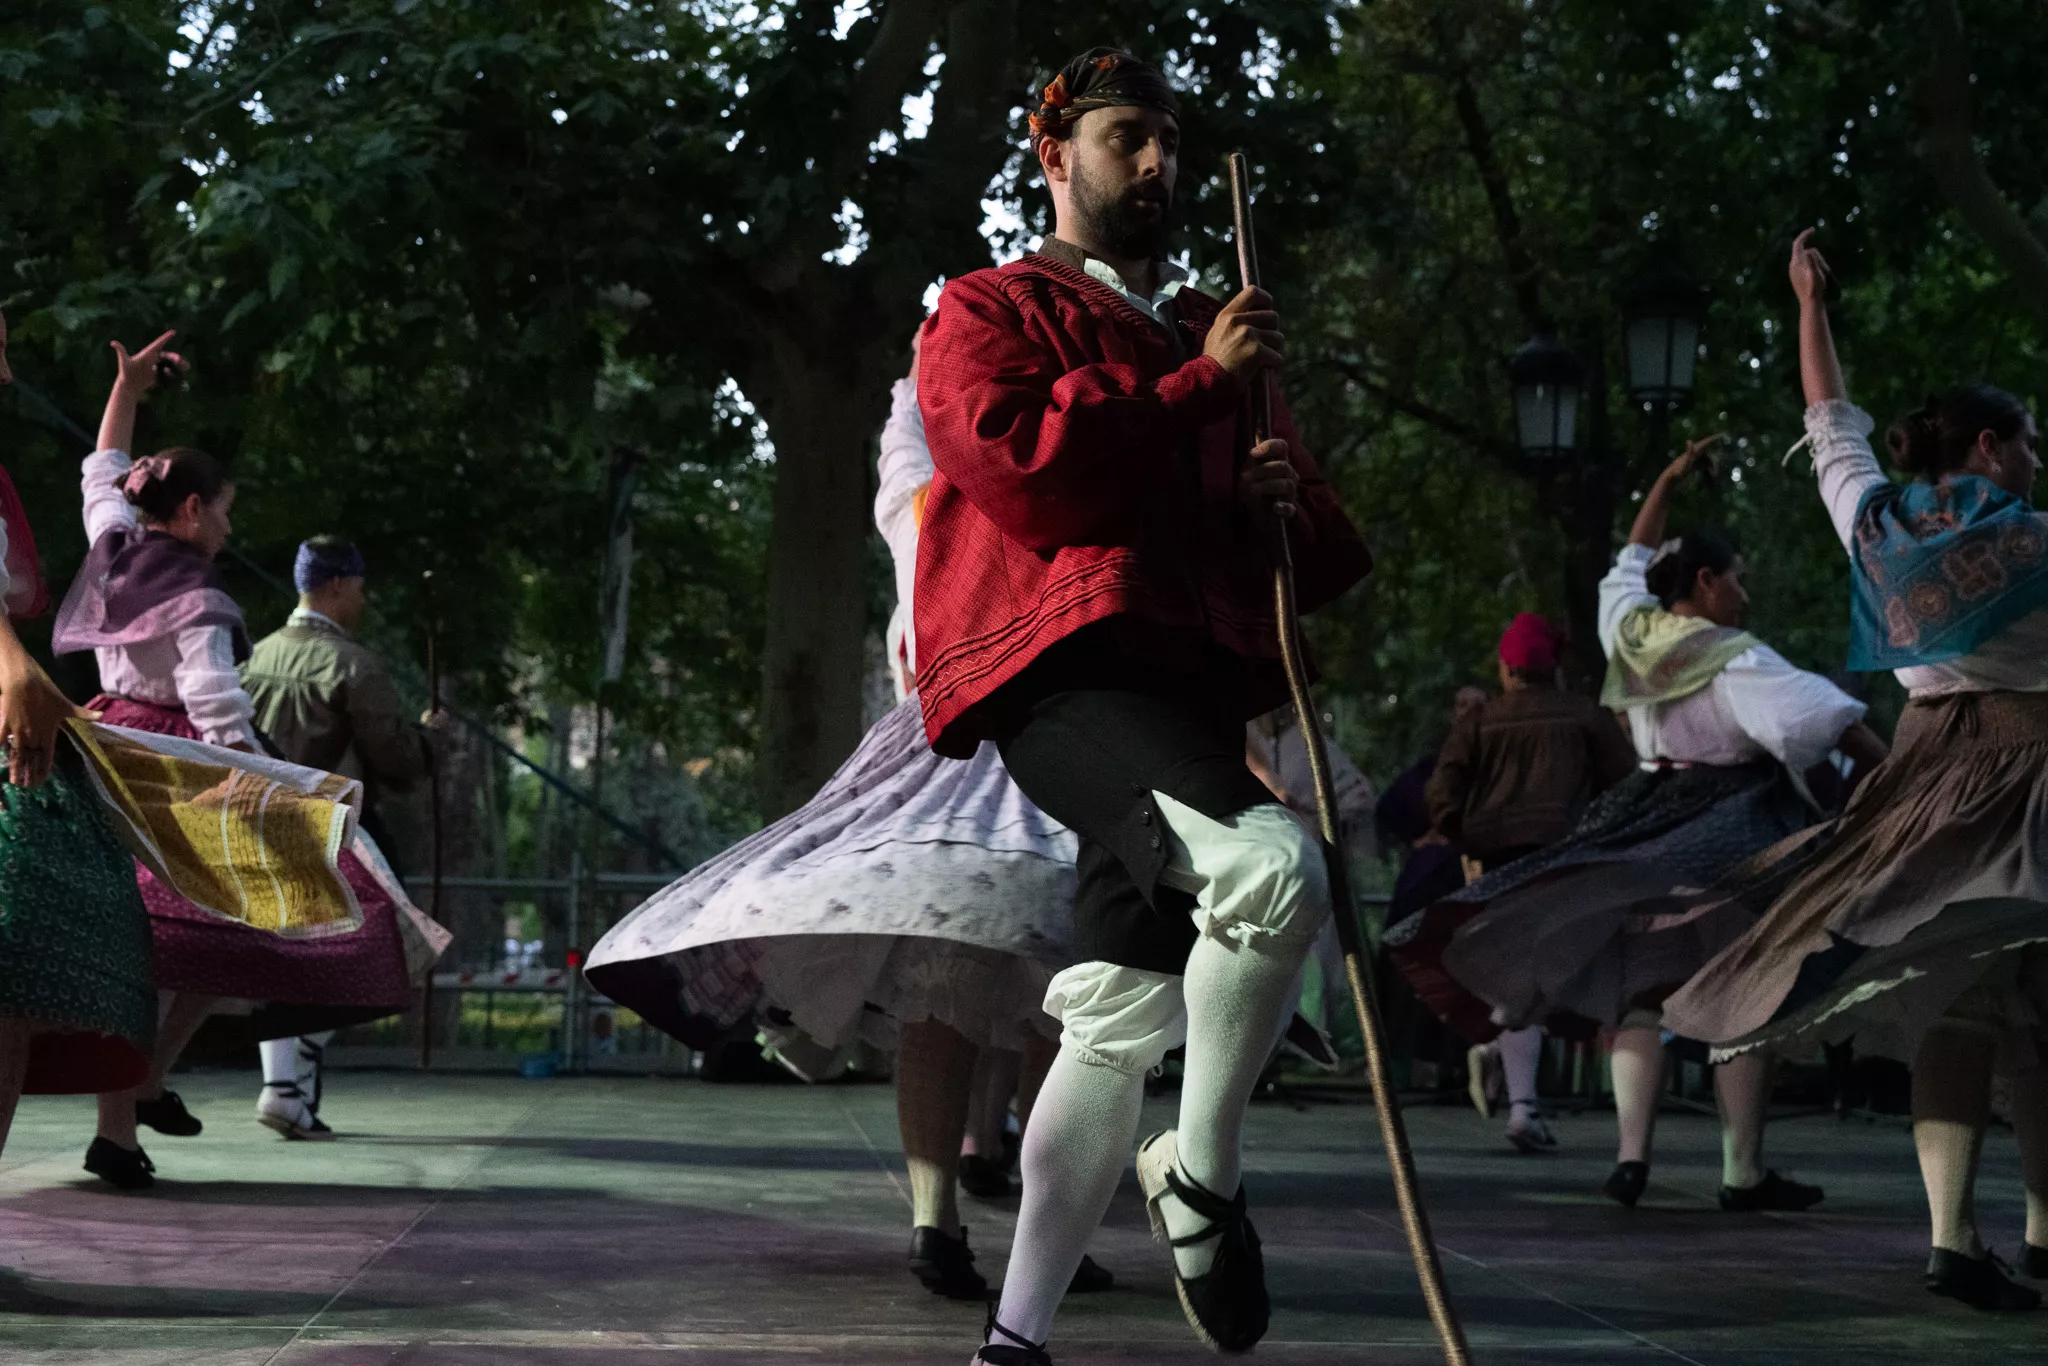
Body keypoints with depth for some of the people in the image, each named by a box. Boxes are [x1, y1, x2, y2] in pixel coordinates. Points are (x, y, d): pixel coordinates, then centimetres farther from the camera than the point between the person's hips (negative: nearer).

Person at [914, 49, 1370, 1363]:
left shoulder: (1216, 332, 30)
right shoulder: (992, 312, 10)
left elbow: (1320, 556, 31)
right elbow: (1025, 475, -10)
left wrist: (1286, 505, 6)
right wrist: (1199, 383, -6)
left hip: (1194, 686, 8)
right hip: (1064, 666, -7)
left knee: (1124, 1022, 4)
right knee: (1275, 866, -31)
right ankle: (1201, 1178, -11)